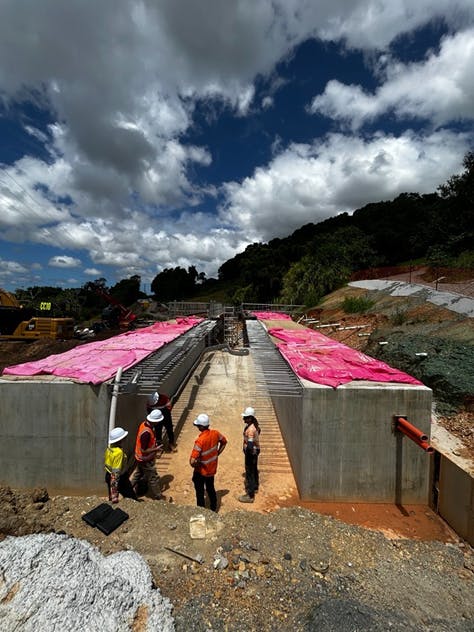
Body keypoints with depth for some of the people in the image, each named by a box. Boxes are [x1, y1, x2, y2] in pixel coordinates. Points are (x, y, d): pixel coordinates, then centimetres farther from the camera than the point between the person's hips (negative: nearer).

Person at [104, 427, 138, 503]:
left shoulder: (110, 447, -6)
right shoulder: (119, 452, -31)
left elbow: (106, 463, 8)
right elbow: (116, 471, -30)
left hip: (109, 475, 8)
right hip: (119, 478, -8)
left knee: (112, 497, 24)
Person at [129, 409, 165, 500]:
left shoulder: (144, 424, -8)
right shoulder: (147, 432, -37)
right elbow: (144, 450, -29)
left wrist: (155, 444, 4)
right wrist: (156, 449, -20)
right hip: (146, 460, -9)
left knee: (137, 475, 28)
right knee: (153, 479, 10)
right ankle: (158, 498, 28)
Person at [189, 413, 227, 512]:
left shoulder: (200, 440, -34)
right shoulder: (215, 433, -15)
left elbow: (192, 461, -34)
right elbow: (224, 442, 5)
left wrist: (195, 464, -12)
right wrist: (217, 453, 9)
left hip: (201, 471, -6)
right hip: (212, 469, 6)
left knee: (200, 492, 19)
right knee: (211, 489, 27)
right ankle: (213, 509, 43)